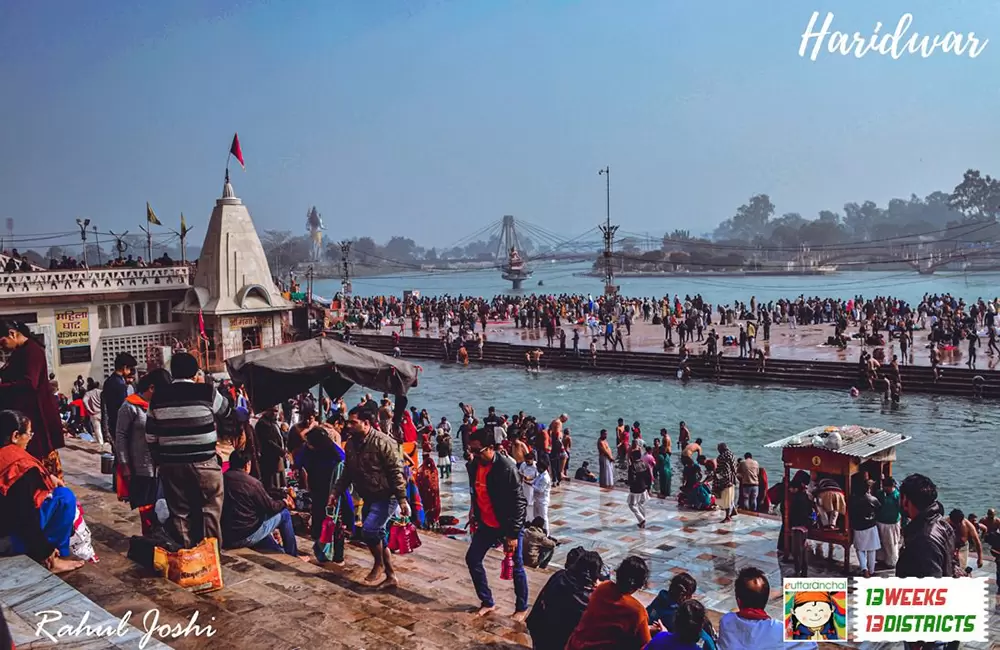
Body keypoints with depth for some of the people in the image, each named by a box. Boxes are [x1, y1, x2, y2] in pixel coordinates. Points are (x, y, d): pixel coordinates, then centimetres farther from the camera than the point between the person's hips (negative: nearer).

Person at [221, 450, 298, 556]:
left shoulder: (222, 479, 0)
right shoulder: (252, 483, -15)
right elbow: (271, 507, -5)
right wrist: (285, 503, 16)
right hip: (245, 537, -6)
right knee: (284, 514, 11)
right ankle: (292, 556, 23)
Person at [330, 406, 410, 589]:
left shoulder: (383, 442, -20)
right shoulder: (351, 443, 3)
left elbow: (396, 472, -20)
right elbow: (347, 472, 14)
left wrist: (402, 500, -22)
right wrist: (336, 492, 8)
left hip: (386, 497, -8)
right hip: (369, 498, 8)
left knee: (369, 529, -21)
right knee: (377, 535, 11)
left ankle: (379, 564, 6)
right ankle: (391, 577, 24)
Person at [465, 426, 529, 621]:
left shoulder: (506, 468, -26)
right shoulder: (474, 465, -5)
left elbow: (518, 502, -22)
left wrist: (513, 534, -21)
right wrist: (475, 514, 14)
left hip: (508, 525, -7)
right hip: (486, 524, 7)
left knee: (516, 567, 5)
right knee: (472, 559, 9)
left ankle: (522, 608, 25)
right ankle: (487, 602, 25)